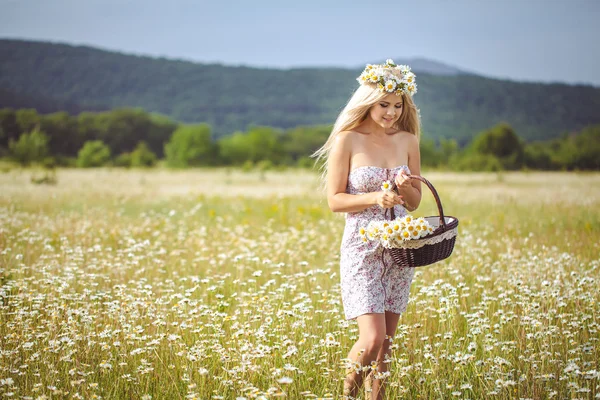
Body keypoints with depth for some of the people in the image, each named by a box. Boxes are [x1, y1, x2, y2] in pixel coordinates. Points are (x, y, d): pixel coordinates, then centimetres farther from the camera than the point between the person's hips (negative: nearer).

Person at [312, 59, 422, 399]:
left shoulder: (408, 141, 6)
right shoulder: (347, 140, -7)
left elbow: (414, 202, 11)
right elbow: (335, 200, -5)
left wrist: (406, 188, -11)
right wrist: (374, 197, -20)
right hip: (362, 248, -5)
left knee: (387, 341, 8)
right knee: (372, 338, -13)